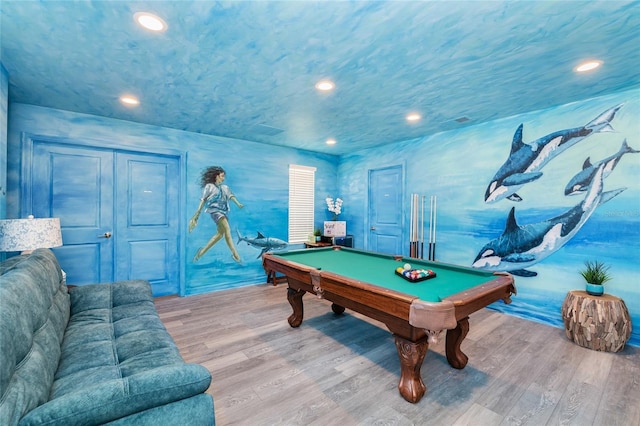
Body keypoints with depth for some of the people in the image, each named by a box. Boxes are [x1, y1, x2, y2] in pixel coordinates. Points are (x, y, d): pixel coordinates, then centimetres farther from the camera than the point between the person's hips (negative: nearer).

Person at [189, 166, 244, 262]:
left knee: (220, 234, 9)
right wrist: (198, 212, -6)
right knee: (227, 229, -24)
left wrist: (238, 204, -11)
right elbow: (203, 200, 1)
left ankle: (202, 251, 23)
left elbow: (231, 196, 5)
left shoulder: (224, 188, 20)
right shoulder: (209, 186, 5)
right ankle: (235, 254, -30)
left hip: (223, 211, 7)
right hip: (215, 210, -7)